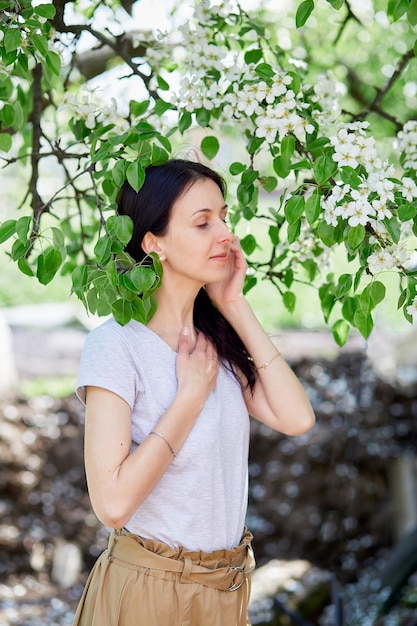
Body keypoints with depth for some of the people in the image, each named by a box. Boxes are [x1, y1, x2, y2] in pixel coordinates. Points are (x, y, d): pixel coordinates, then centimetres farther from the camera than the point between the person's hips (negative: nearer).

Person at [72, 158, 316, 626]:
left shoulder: (215, 337, 3)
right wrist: (194, 391, -19)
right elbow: (113, 502, -27)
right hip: (148, 588, -6)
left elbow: (296, 418, -10)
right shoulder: (116, 344, -18)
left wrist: (236, 308, -8)